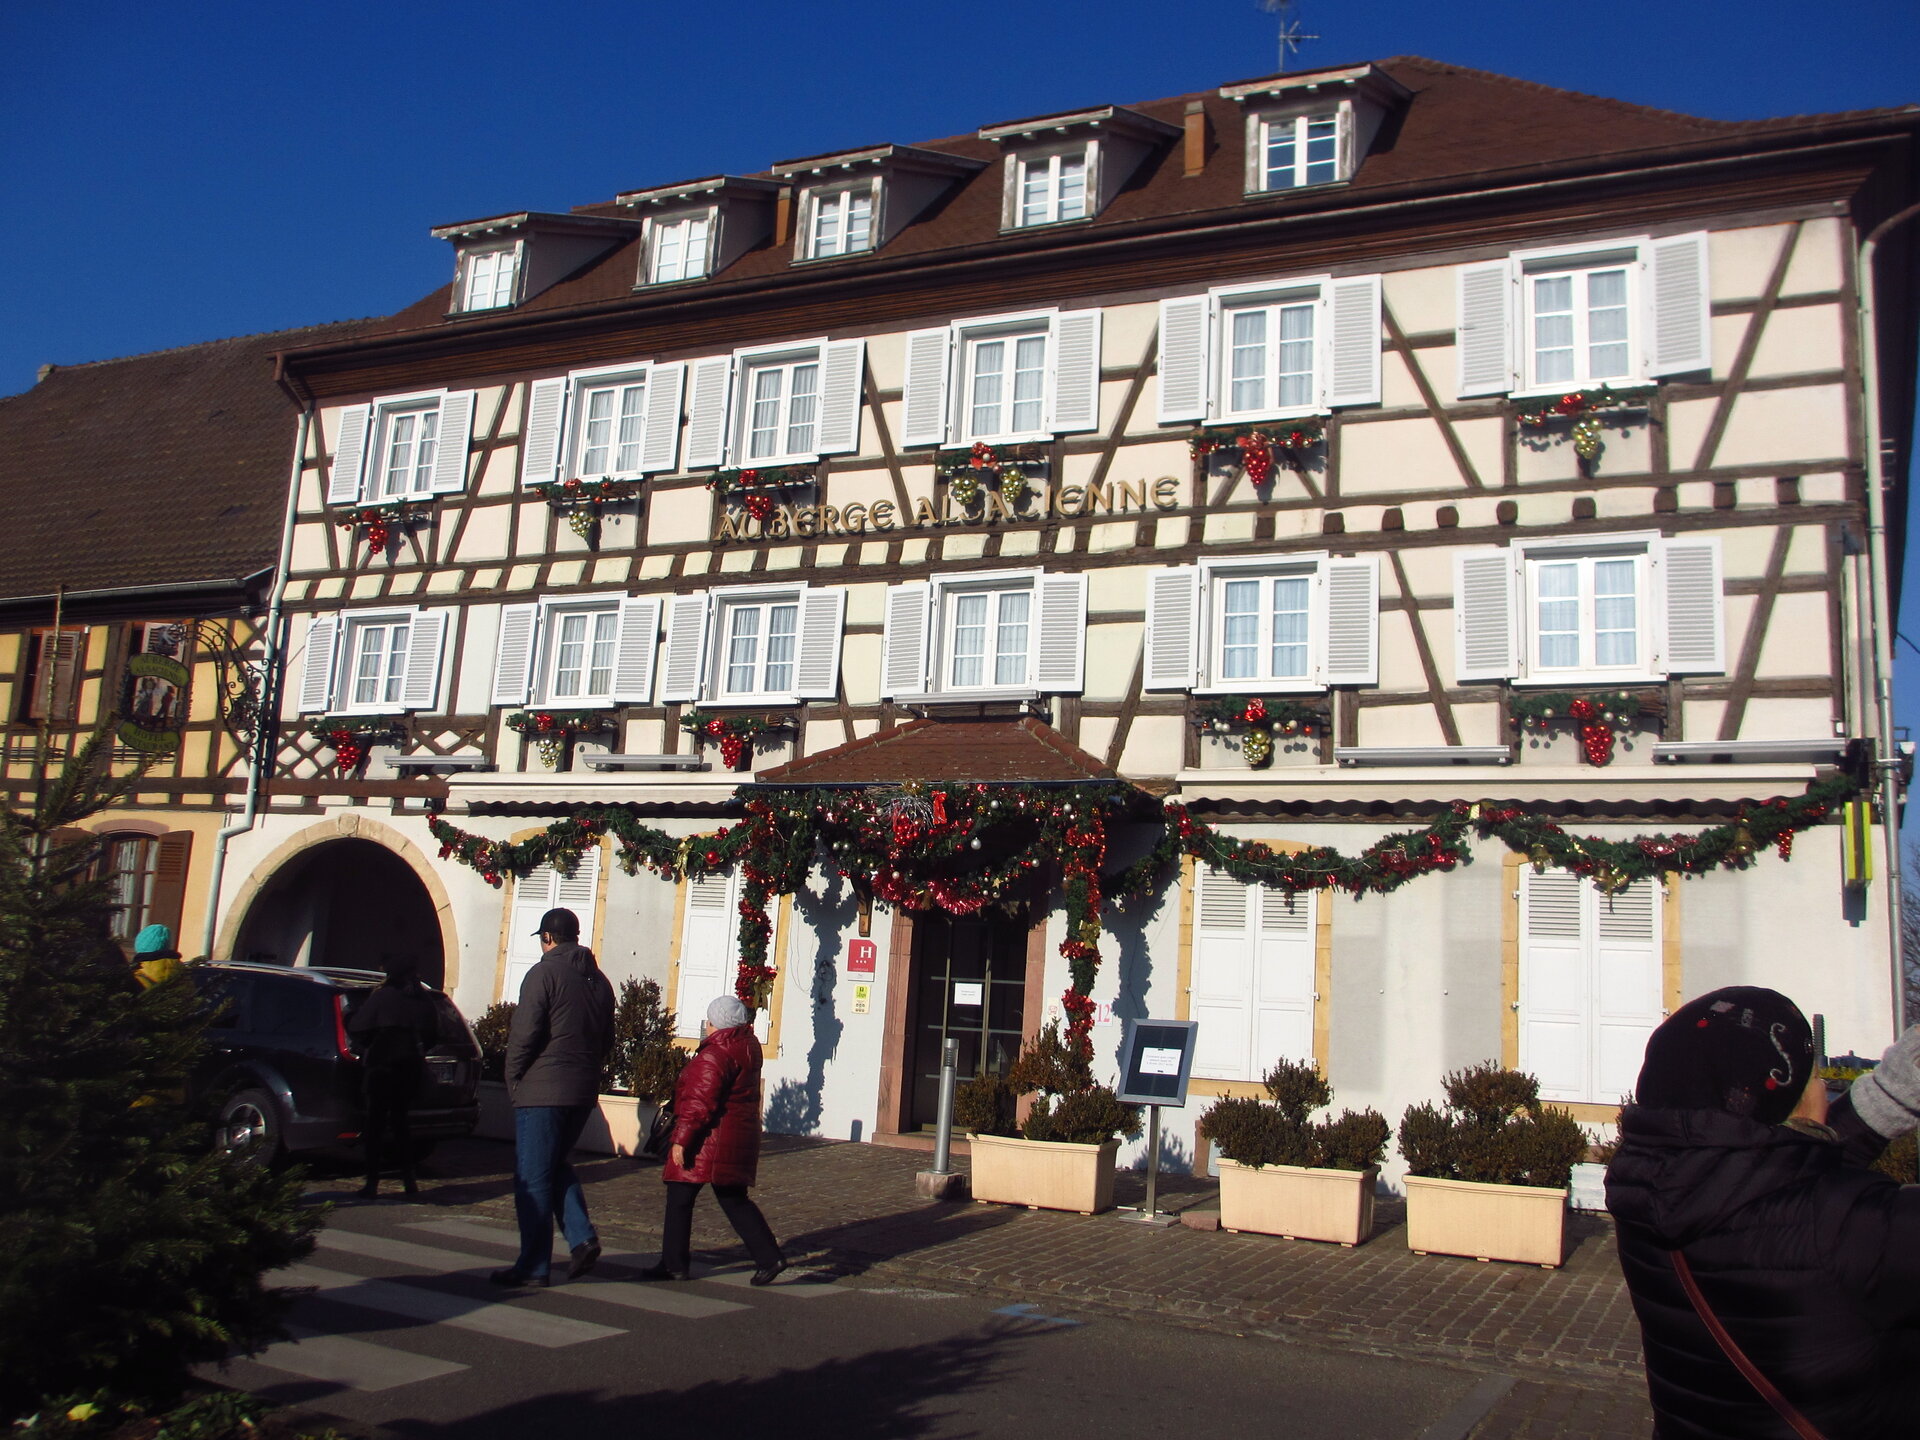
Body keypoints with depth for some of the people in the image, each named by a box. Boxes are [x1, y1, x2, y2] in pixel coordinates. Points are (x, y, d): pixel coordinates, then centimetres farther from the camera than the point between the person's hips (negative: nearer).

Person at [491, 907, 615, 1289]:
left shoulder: (544, 973, -9)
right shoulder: (598, 981, 13)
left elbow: (524, 1034, -14)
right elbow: (607, 1039, 16)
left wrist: (513, 1079, -2)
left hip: (542, 1090, -7)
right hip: (583, 1092, 7)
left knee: (533, 1176, 1)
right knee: (557, 1167, 21)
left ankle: (533, 1266, 4)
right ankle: (582, 1236, 5)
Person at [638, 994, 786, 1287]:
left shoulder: (716, 1054, -18)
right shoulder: (748, 1045, 8)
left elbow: (700, 1102, -22)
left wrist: (682, 1139, -20)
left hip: (711, 1139, -9)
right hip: (740, 1135, 9)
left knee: (680, 1197, 4)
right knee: (734, 1200, 12)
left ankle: (674, 1264, 11)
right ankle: (769, 1256, 4)